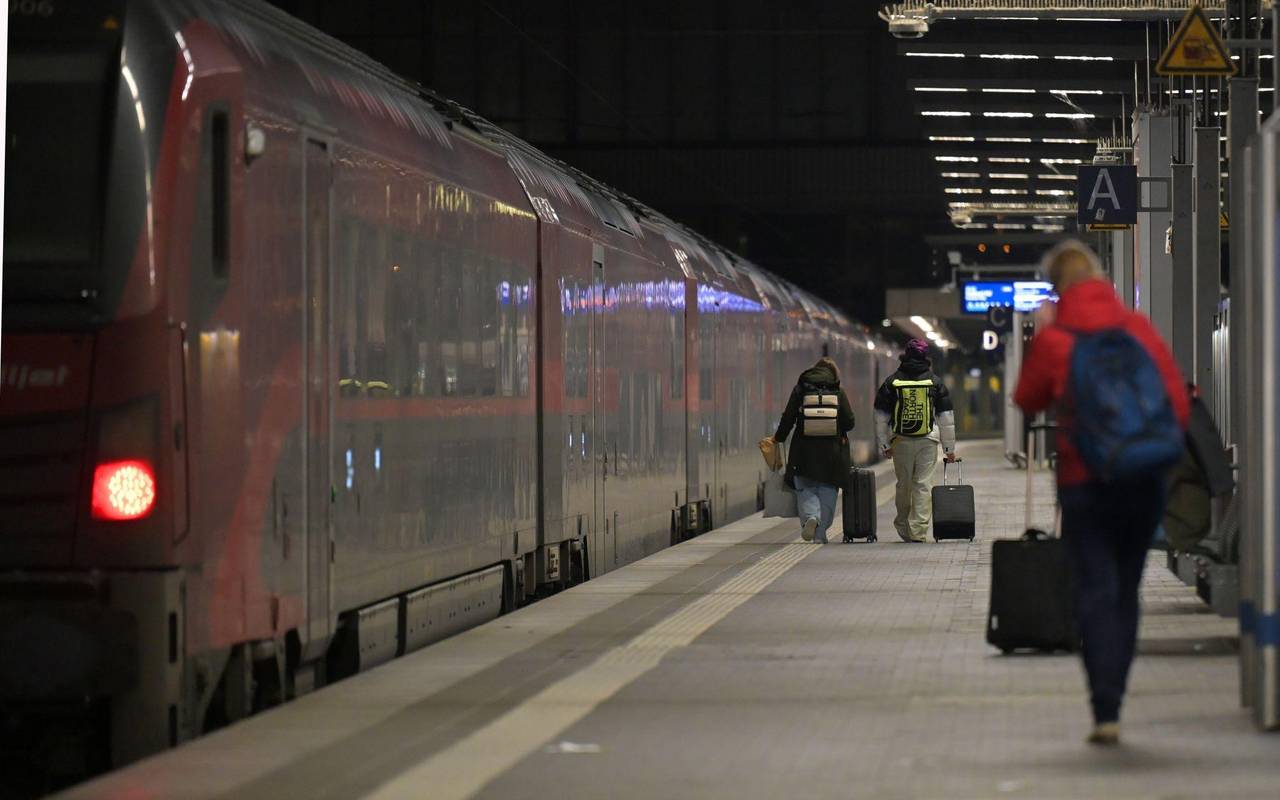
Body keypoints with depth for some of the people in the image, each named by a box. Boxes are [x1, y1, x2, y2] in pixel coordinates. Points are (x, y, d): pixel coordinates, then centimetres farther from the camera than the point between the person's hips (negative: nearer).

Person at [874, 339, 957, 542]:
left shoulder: (891, 382, 3)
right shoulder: (935, 382, 3)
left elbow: (881, 417, 4)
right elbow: (947, 418, 5)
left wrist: (885, 445, 11)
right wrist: (949, 448, 11)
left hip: (901, 441, 1)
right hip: (928, 441, -1)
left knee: (903, 485, 12)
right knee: (924, 484, -2)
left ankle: (903, 526, 24)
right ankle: (918, 531, -8)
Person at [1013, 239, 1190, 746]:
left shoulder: (1054, 340, -7)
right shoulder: (1138, 328, 0)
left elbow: (1027, 400, 9)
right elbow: (1179, 404, 1)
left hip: (1084, 483, -3)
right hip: (1145, 481, 3)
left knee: (1096, 593, -2)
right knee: (1126, 591, 14)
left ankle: (1106, 712, -12)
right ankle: (1111, 699, 19)